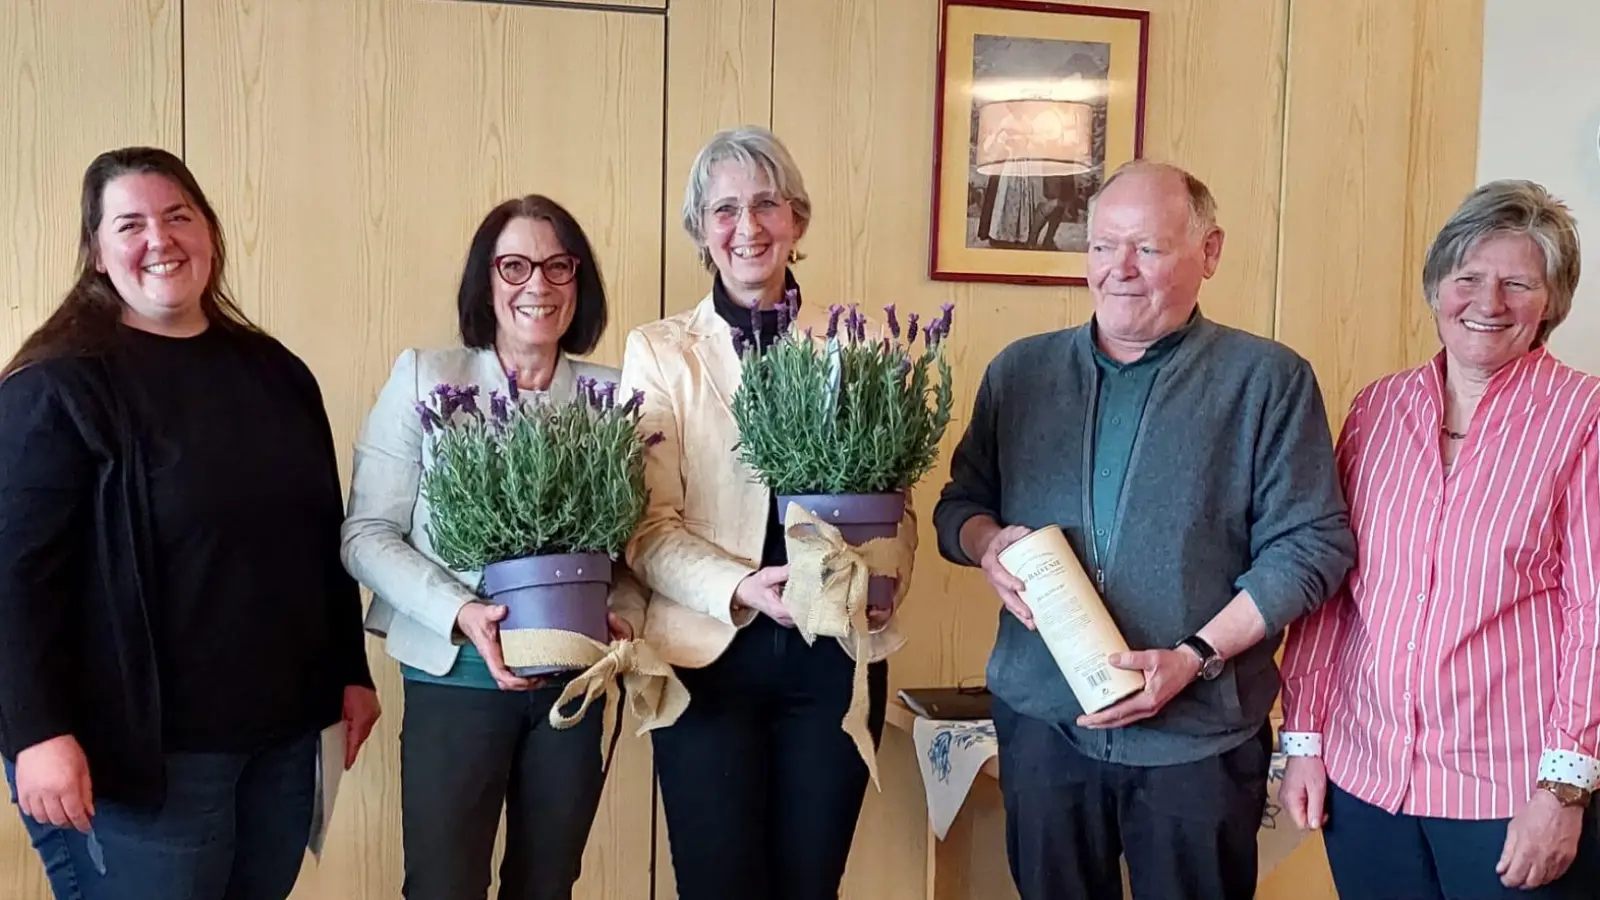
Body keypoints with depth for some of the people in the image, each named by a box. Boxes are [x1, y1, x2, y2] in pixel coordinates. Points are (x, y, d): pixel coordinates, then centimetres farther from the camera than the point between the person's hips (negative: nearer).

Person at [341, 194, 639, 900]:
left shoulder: (611, 395, 3)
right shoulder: (423, 377, -4)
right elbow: (367, 534, -7)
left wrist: (624, 616, -14)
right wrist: (459, 613, -21)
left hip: (574, 684, 3)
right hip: (455, 679, -2)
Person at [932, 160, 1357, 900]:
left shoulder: (1269, 380, -3)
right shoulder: (1021, 370, 7)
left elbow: (1310, 546, -6)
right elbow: (959, 503, 13)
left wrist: (1194, 657, -16)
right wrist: (988, 546, -10)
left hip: (1198, 738, -2)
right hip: (1042, 723, 3)